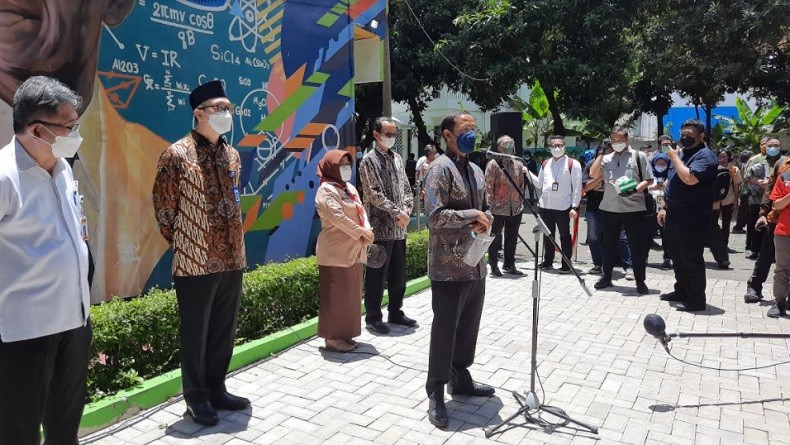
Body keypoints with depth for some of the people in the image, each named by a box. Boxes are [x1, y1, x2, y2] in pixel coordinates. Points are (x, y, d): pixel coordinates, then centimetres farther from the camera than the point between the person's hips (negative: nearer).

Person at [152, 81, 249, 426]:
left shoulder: (232, 155, 11)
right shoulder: (177, 155, -8)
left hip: (232, 259, 6)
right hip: (195, 263, -6)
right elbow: (164, 208, -4)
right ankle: (196, 398, 23)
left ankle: (216, 390, 31)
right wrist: (183, 246, 2)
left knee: (224, 331, 15)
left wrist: (233, 246, 16)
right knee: (196, 333, 7)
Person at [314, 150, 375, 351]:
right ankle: (333, 337, 7)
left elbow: (361, 212, 9)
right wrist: (361, 233, -16)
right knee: (336, 295, -3)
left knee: (351, 293, 12)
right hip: (336, 251, -9)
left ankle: (345, 334, 22)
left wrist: (366, 231, -10)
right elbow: (338, 217, -21)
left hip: (353, 250, 9)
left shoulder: (350, 188, 16)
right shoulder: (326, 190, -12)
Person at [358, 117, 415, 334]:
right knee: (377, 275, 1)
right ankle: (373, 317, 12)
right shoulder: (369, 160, -5)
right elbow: (372, 193, -14)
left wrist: (406, 211, -3)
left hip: (399, 227, 7)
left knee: (398, 273, 14)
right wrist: (396, 212, -16)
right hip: (381, 227, -7)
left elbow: (406, 188, 14)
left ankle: (395, 312, 27)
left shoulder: (396, 158, 15)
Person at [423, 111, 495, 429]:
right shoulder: (441, 168, -12)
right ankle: (436, 393, 13)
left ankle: (460, 378, 34)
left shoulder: (476, 171, 15)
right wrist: (472, 216, -19)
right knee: (445, 329, 0)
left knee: (469, 326, 17)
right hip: (449, 267, -8)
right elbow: (435, 215, -21)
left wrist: (485, 220, -1)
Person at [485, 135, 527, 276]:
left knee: (512, 238, 13)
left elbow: (521, 185, 16)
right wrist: (490, 205, -13)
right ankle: (493, 266, 15)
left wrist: (521, 201, 10)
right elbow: (488, 186, -9)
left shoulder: (518, 164, 11)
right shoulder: (493, 164, -6)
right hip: (498, 209, -5)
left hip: (516, 209, 5)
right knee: (496, 238, 4)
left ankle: (509, 264, 25)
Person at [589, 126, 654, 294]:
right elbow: (593, 173, -1)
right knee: (609, 244, 12)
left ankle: (640, 281, 12)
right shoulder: (606, 158, 11)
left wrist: (635, 189, -17)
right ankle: (606, 277, 24)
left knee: (637, 246, 2)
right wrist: (601, 153, -2)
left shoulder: (638, 156, 2)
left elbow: (649, 180, 0)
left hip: (634, 208, -3)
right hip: (609, 208, 3)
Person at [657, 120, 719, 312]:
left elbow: (690, 179, -28)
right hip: (674, 214, 9)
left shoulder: (705, 156, -12)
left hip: (693, 217, -9)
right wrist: (664, 207, 18)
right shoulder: (681, 153, 16)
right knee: (677, 256, 16)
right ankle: (681, 291, 30)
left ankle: (696, 299, 7)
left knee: (691, 258, -3)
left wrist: (675, 157, -16)